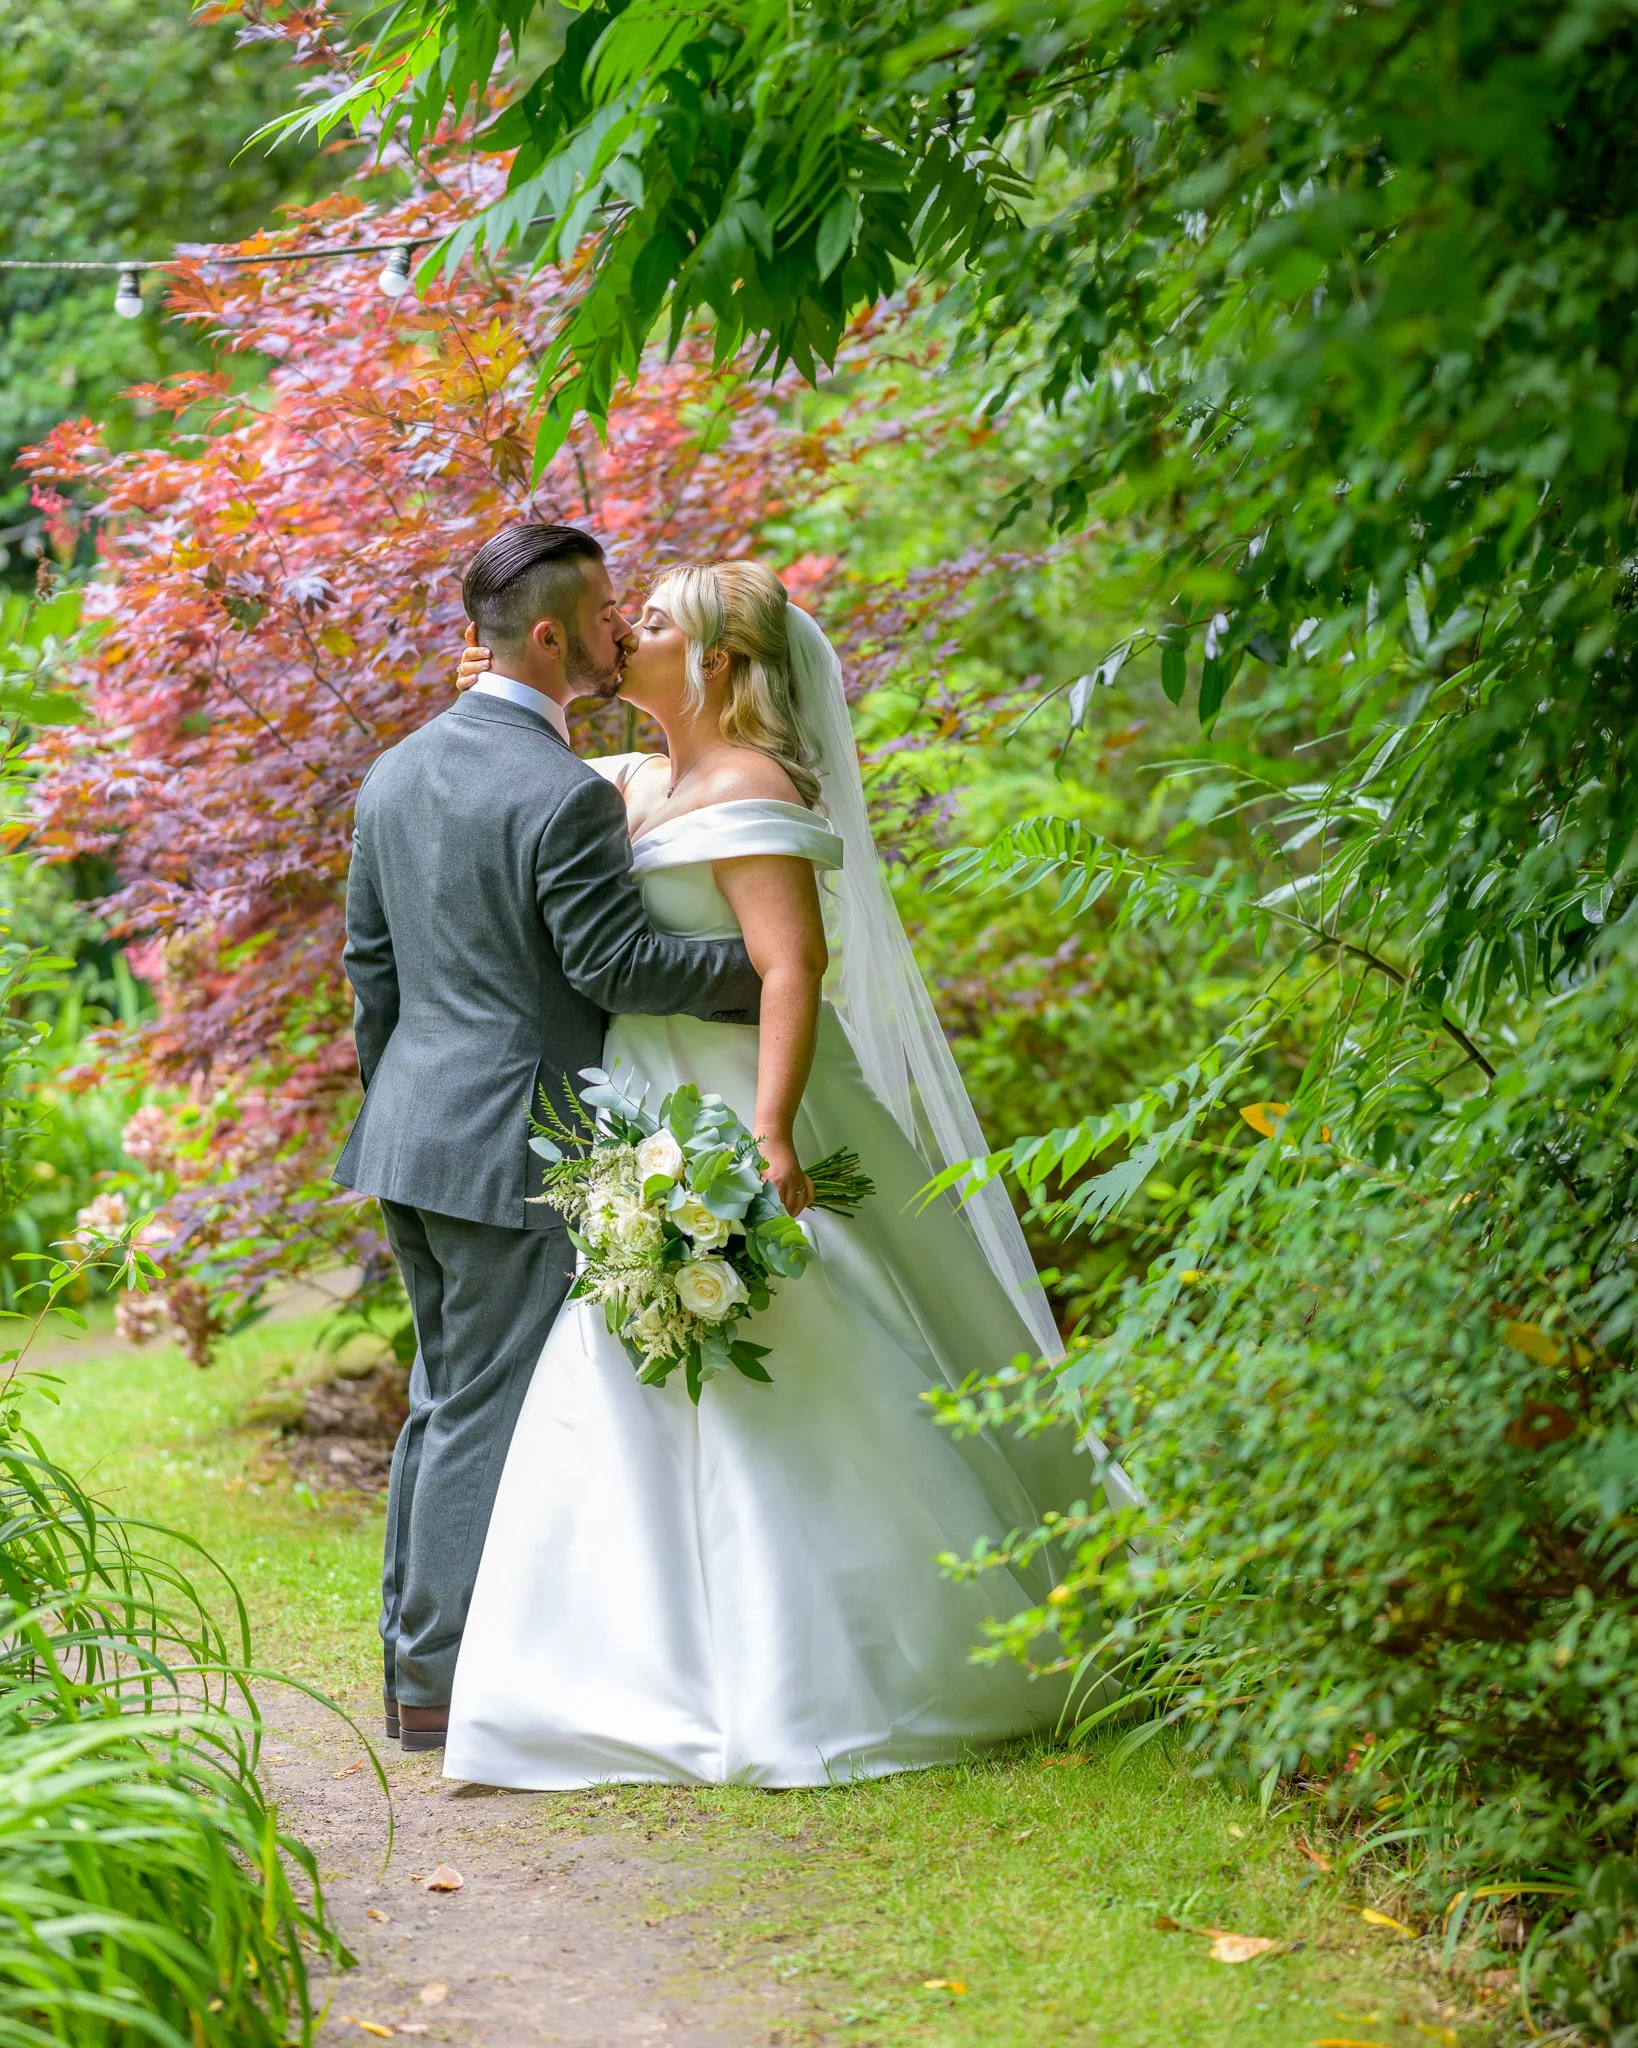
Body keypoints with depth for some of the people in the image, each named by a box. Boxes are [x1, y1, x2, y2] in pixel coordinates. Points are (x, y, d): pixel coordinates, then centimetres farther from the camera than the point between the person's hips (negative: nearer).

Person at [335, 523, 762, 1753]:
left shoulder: (396, 774, 10)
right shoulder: (565, 796, -17)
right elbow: (617, 964, -17)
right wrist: (761, 966, -7)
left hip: (415, 1132, 9)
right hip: (515, 1146, -9)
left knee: (444, 1396, 17)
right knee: (488, 1412, -2)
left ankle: (416, 1656, 22)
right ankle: (445, 1678, 3)